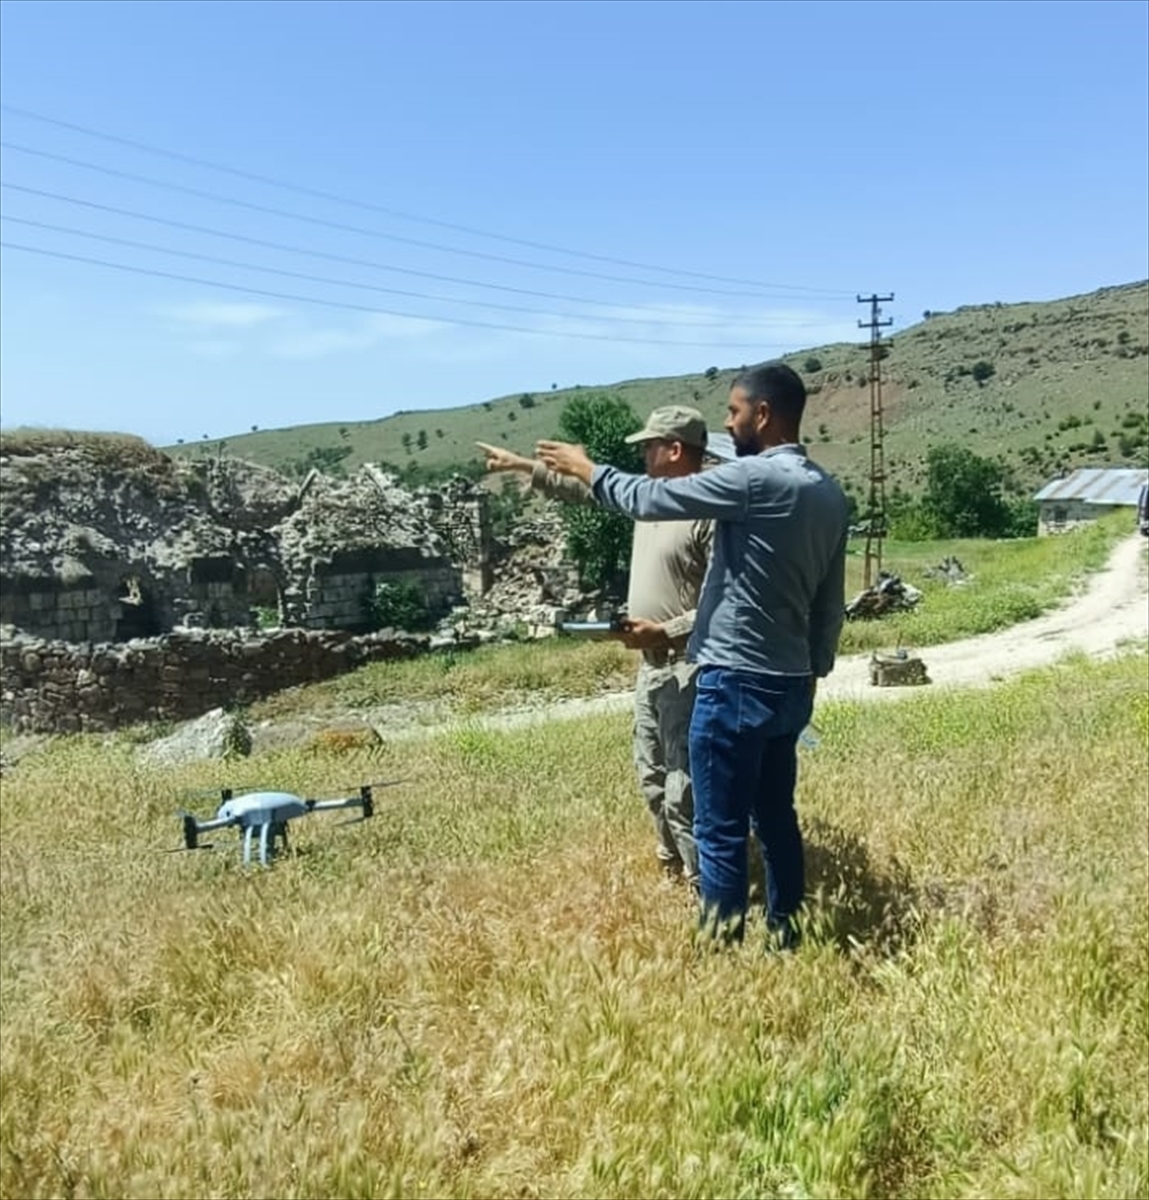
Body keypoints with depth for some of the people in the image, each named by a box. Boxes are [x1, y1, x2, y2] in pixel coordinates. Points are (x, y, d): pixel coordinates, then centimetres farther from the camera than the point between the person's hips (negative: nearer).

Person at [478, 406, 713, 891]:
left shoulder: (710, 512, -19)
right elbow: (586, 489, 19)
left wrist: (664, 631, -25)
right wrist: (523, 465, 19)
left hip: (687, 669, -10)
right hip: (650, 665, 10)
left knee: (684, 790, -7)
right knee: (653, 777, 20)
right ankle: (671, 869, 35)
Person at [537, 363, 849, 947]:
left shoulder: (755, 478, -17)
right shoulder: (830, 494, 10)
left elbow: (649, 499, -10)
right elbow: (830, 603, 14)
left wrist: (587, 469, 6)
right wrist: (813, 671, 22)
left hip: (737, 681, -9)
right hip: (791, 683, 9)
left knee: (720, 830, 0)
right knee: (776, 818, 17)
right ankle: (784, 935, 27)